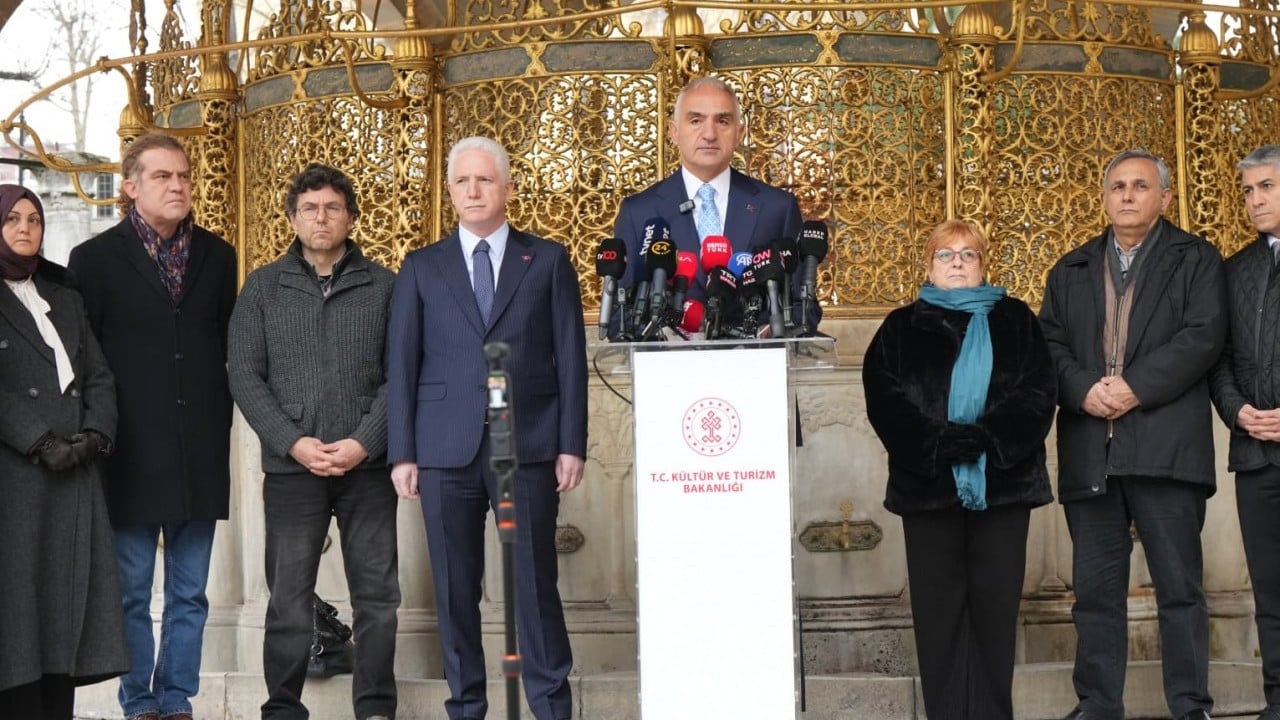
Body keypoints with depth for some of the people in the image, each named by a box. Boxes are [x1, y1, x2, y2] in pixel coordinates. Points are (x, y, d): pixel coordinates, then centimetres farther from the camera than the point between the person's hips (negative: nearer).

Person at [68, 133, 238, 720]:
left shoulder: (217, 256, 9)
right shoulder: (96, 257, 0)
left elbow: (228, 345, 12)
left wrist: (219, 421, 6)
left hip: (200, 452, 3)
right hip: (132, 452, -3)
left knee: (189, 593, 8)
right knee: (132, 592, 4)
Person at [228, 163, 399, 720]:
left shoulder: (384, 286, 6)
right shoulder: (263, 287, 7)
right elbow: (243, 375, 2)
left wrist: (364, 442, -11)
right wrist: (294, 442, -9)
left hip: (367, 465, 0)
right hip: (290, 466, 0)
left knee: (377, 595, 3)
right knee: (288, 598, 3)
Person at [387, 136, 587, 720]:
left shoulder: (548, 260, 9)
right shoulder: (421, 268, 12)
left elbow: (570, 357, 6)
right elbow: (401, 364, 8)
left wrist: (572, 444, -2)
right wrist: (402, 453, 1)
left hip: (529, 446, -1)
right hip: (446, 448, 1)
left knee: (535, 581, 0)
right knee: (455, 587, 3)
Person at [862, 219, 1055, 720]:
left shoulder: (1015, 321, 11)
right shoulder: (901, 328, 11)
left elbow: (1038, 392, -2)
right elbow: (885, 401, -3)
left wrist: (984, 437, -17)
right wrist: (942, 443, -17)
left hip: (1002, 482, 0)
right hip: (928, 484, 0)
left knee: (995, 604, 2)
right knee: (939, 607, 1)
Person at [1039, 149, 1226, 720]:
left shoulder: (1195, 260, 7)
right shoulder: (1070, 271, 19)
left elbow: (1203, 335, -6)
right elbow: (1050, 343, 9)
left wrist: (1135, 388, -15)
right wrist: (1083, 390, -10)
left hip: (1166, 448, -3)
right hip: (1089, 452, 4)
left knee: (1179, 586, -1)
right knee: (1096, 589, 6)